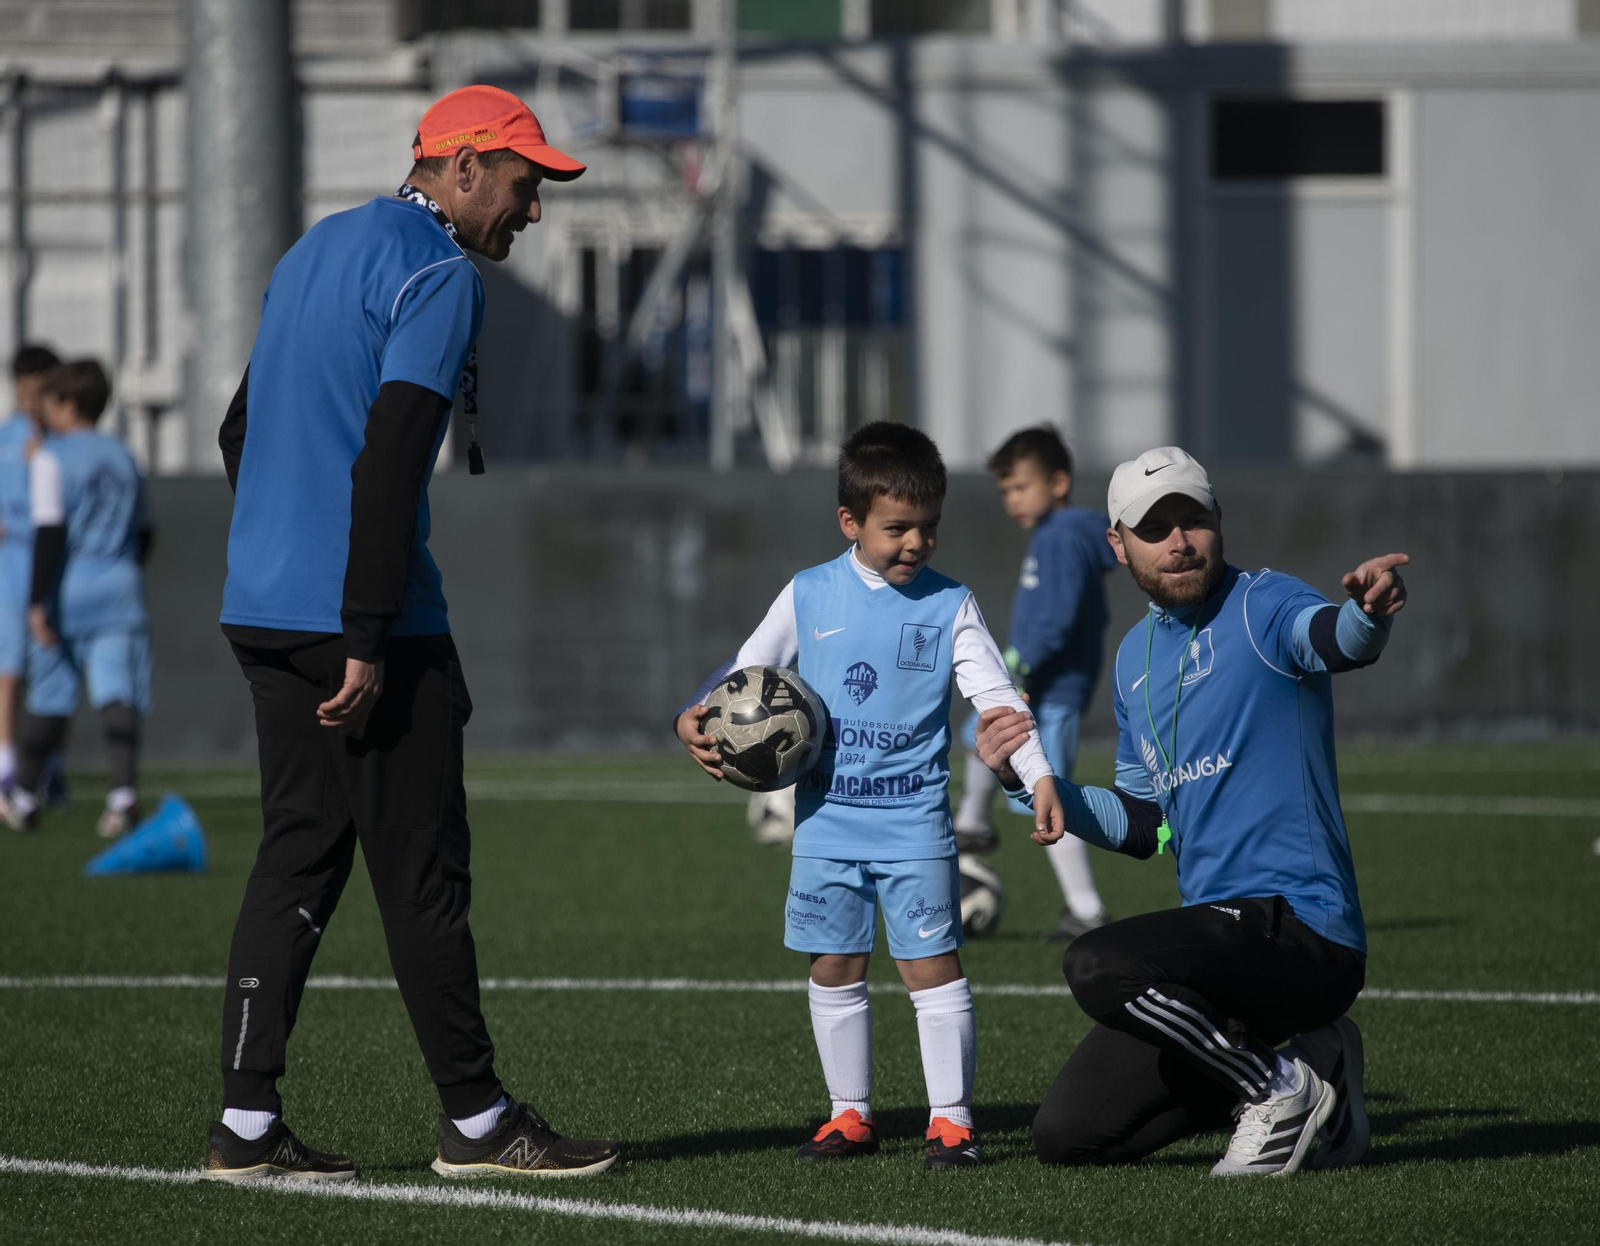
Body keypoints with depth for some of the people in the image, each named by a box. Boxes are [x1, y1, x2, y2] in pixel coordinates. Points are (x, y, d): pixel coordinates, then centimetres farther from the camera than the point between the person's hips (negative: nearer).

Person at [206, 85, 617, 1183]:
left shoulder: (315, 252, 19)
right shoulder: (439, 276, -10)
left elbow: (240, 434, 24)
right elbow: (388, 464, -19)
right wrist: (368, 642, -19)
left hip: (263, 612, 9)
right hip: (356, 618, -9)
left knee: (298, 861, 9)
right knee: (424, 873, -1)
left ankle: (247, 1126, 4)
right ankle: (476, 1120, 6)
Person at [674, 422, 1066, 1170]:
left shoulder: (949, 606, -1)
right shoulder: (810, 597, 2)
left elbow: (995, 694, -5)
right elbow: (746, 671, 9)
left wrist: (1039, 778, -16)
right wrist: (694, 718, -9)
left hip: (914, 823, -2)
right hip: (827, 821, 2)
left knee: (932, 965, -6)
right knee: (833, 968, 8)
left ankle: (951, 1118, 1)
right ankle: (850, 1115, 19)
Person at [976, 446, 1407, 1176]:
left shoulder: (1261, 609, -8)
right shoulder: (1136, 656, 16)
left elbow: (1335, 639, -33)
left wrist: (1369, 613, -57)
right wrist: (1027, 780, 9)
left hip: (1300, 932, -9)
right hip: (1224, 931, 9)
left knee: (1098, 966, -32)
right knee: (1067, 1133, 7)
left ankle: (1281, 1086, -10)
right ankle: (1309, 1064, 14)